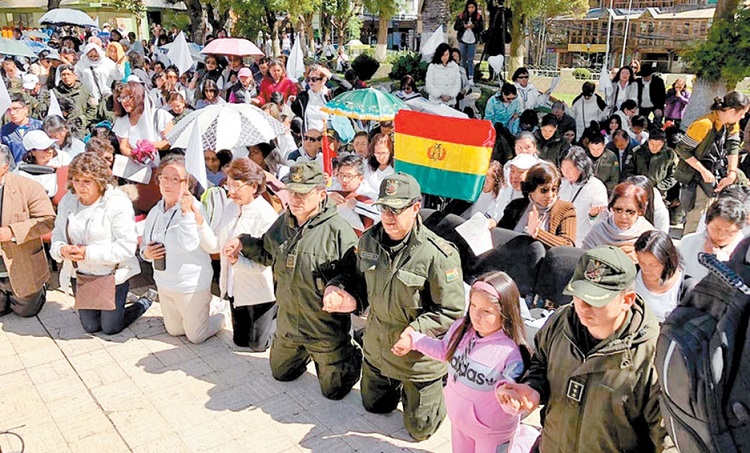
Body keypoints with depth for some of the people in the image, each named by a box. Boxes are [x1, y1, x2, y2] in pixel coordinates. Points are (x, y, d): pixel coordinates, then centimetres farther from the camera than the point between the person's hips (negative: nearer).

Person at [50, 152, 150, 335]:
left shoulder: (118, 202, -19)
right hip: (82, 275, 6)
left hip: (113, 275, -5)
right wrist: (61, 249, -16)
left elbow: (127, 246, -23)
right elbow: (57, 234, 8)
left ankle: (144, 302, 31)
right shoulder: (67, 201, -1)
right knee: (90, 327, 17)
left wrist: (89, 253, -26)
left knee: (111, 328, 8)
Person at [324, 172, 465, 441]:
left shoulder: (438, 255, -27)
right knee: (374, 406, 28)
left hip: (419, 358, -5)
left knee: (419, 429, 14)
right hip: (376, 350, 6)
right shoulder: (369, 240, -9)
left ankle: (444, 384, 37)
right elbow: (354, 278, 6)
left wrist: (415, 332, -32)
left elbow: (451, 311, -21)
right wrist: (337, 290, -15)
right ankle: (397, 388, 54)